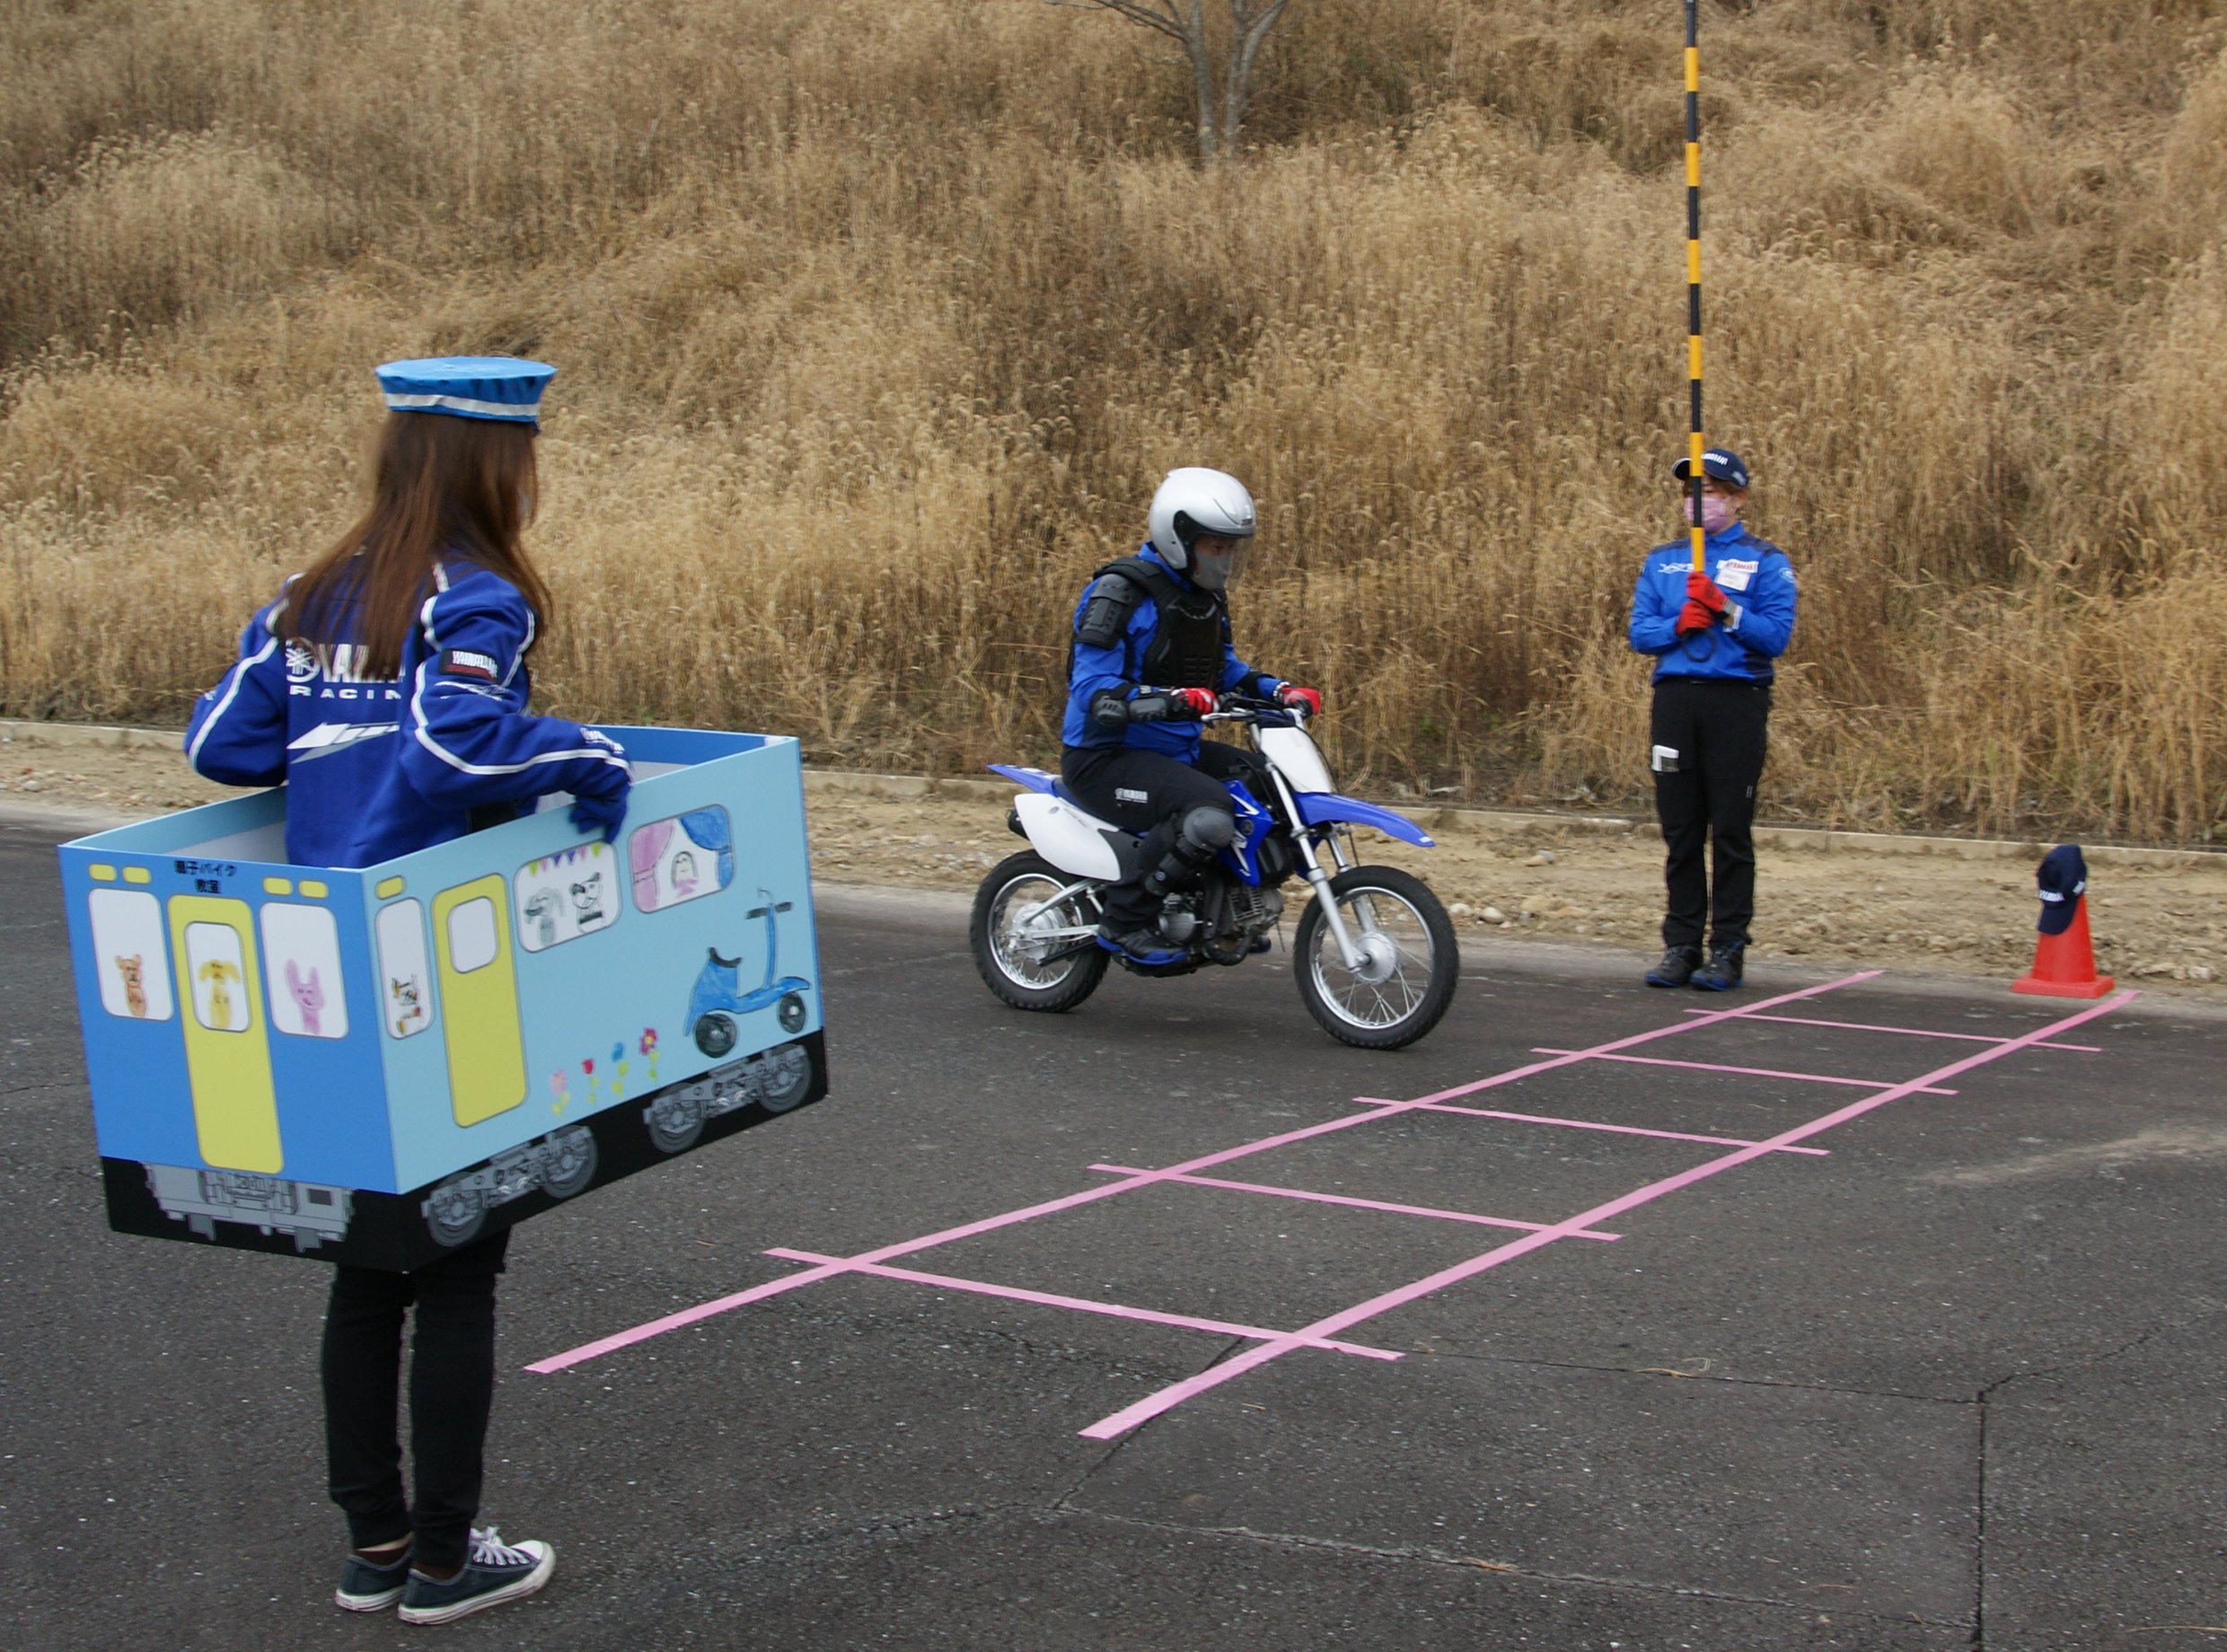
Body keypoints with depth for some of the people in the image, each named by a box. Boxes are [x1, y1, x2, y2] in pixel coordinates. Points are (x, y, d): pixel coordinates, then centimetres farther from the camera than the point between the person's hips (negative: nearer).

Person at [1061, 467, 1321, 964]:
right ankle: (1124, 920, -20)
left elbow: (1226, 669, 23)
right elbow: (1093, 691, -23)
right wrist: (1172, 699, -37)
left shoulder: (1206, 596, 12)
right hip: (1106, 756, -9)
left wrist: (1281, 691, 3)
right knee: (1209, 813, -33)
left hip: (1177, 749, 9)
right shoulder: (1122, 592, -16)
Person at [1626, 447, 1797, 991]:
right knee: (1679, 831, 5)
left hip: (1736, 700, -3)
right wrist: (1679, 624, -10)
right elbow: (1639, 632, 8)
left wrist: (1726, 609, -17)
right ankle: (1681, 945, 11)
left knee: (1730, 830, -3)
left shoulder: (1765, 561, 6)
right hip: (1675, 697, 3)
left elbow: (1776, 636, -5)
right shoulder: (1661, 560, 16)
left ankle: (1729, 948, 2)